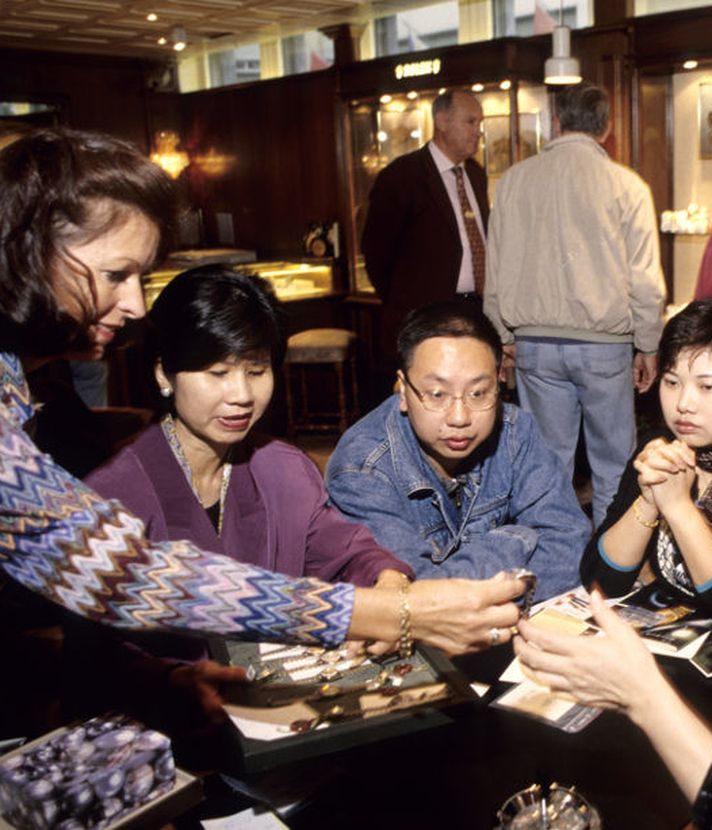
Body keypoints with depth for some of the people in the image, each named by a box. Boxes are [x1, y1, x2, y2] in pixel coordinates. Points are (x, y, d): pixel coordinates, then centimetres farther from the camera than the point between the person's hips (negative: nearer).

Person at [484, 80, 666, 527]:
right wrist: (648, 347, 9)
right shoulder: (626, 184, -4)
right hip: (603, 342, -2)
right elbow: (645, 278, -2)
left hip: (535, 342, 2)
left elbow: (497, 269, 7)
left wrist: (505, 337, 17)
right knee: (613, 463, 9)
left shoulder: (514, 180, 3)